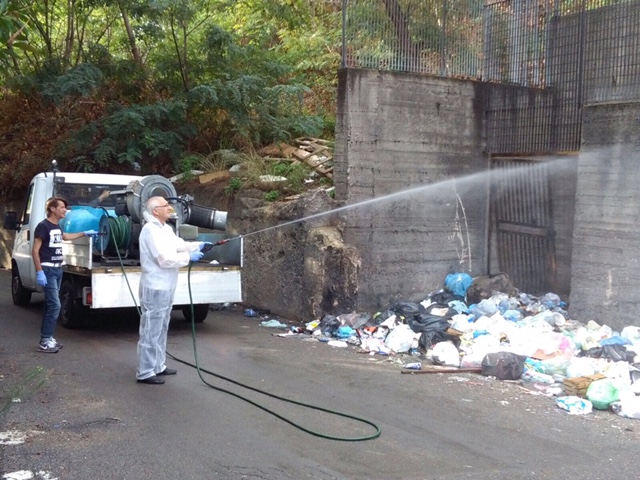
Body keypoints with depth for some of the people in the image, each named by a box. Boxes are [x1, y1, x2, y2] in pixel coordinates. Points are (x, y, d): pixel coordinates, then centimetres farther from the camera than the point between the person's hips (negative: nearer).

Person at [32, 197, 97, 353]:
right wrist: (39, 272, -22)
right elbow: (35, 250, -16)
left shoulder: (57, 226, 12)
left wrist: (84, 233, 41)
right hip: (48, 270, -9)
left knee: (50, 305, 10)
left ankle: (47, 338, 15)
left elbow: (65, 236, 37)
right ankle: (45, 342, -7)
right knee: (54, 305, -12)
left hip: (58, 270, 9)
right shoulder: (43, 226, -13)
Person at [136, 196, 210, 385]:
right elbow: (165, 259, -23)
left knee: (161, 330, 19)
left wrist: (197, 246, 1)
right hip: (155, 288, -10)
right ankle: (145, 372, 0)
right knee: (151, 331, -5)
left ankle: (158, 365, 29)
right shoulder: (150, 230, -18)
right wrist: (189, 257, -15)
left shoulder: (166, 228, 14)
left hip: (165, 288, 10)